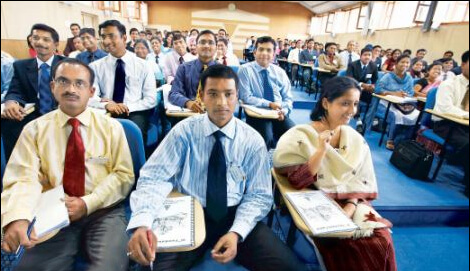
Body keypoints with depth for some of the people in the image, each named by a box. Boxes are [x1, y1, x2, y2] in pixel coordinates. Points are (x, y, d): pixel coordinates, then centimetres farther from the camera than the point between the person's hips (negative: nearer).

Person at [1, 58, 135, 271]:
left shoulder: (111, 127, 3)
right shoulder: (34, 129, 6)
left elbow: (124, 175, 0)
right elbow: (24, 178, -5)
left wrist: (88, 204, -12)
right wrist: (18, 218, -26)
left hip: (103, 212, -1)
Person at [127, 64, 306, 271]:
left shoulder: (252, 140, -2)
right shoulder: (184, 131, -4)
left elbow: (259, 195, -1)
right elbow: (154, 177, -12)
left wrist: (236, 232, -18)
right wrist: (141, 222, -31)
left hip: (236, 217, 2)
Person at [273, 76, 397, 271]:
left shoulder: (357, 140, 6)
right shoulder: (300, 136, -10)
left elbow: (362, 184, 4)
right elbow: (298, 182, -15)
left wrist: (348, 211, -13)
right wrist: (322, 149, -24)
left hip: (352, 205, 5)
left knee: (382, 241, -16)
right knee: (352, 246, -23)